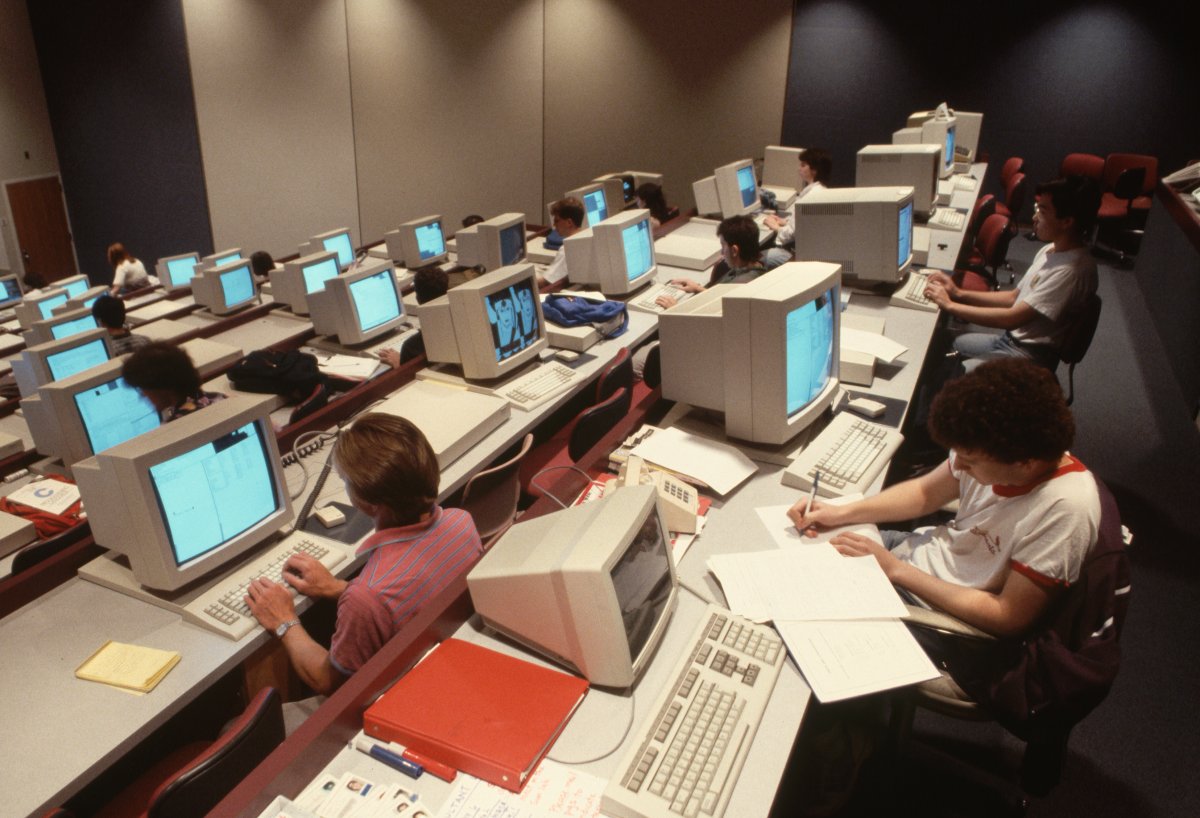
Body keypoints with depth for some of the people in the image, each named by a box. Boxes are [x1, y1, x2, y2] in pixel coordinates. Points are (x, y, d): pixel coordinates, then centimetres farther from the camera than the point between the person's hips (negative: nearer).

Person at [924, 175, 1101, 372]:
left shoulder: (1072, 270, -24)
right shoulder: (1053, 250, 8)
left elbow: (1012, 318, -25)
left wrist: (949, 304, -19)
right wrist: (959, 293, 3)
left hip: (1028, 357, -10)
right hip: (1010, 339, 10)